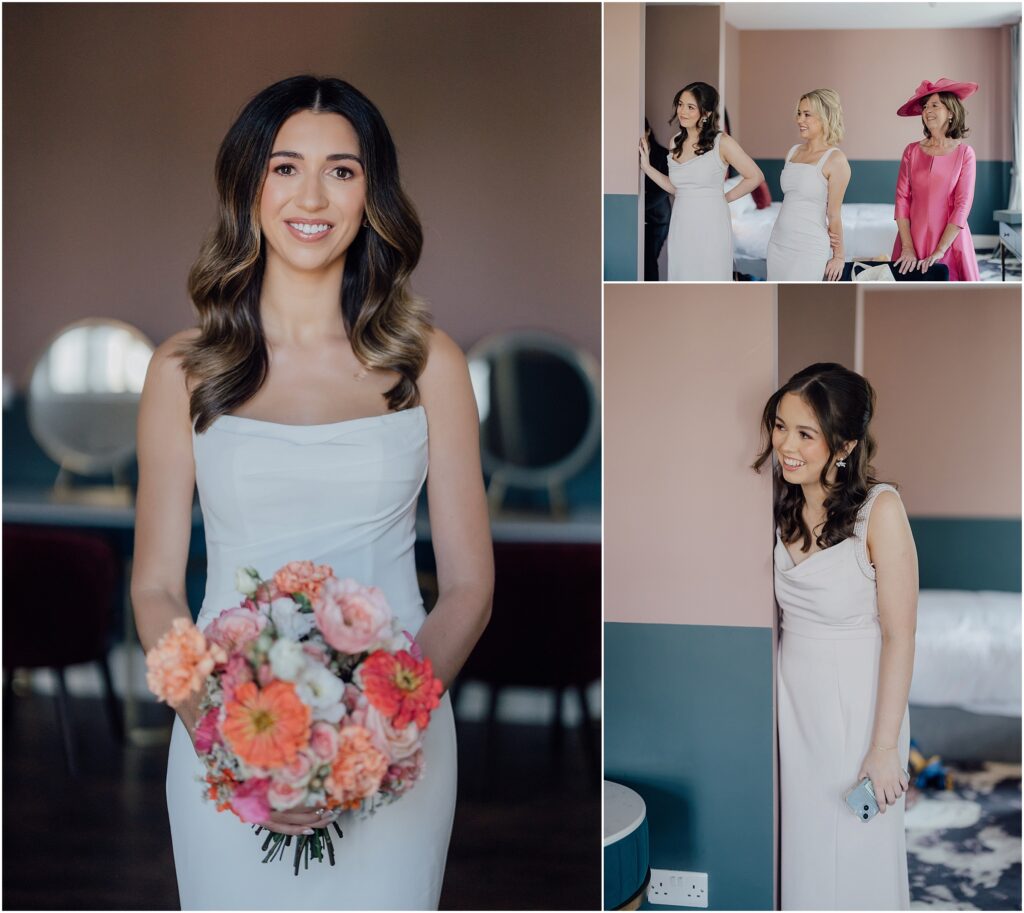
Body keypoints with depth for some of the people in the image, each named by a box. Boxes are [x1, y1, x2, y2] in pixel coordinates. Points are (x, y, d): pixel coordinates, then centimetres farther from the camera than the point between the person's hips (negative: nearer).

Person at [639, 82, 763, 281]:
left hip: (710, 227, -5)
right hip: (681, 226, 5)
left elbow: (755, 177, -6)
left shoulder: (722, 143, -9)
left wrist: (725, 198, 0)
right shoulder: (676, 142, 8)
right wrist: (646, 167, 8)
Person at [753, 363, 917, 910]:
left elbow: (898, 635, -17)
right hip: (791, 697, 5)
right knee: (801, 845, 15)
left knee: (857, 857, 7)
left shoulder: (879, 510, -18)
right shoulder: (782, 506, 0)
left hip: (857, 702, -5)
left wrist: (885, 746, -17)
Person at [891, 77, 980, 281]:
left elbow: (962, 206, -8)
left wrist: (939, 251, -15)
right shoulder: (912, 151, 3)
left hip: (950, 243, -2)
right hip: (913, 240, 2)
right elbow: (902, 200, 0)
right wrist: (907, 247, -10)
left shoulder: (964, 153, -2)